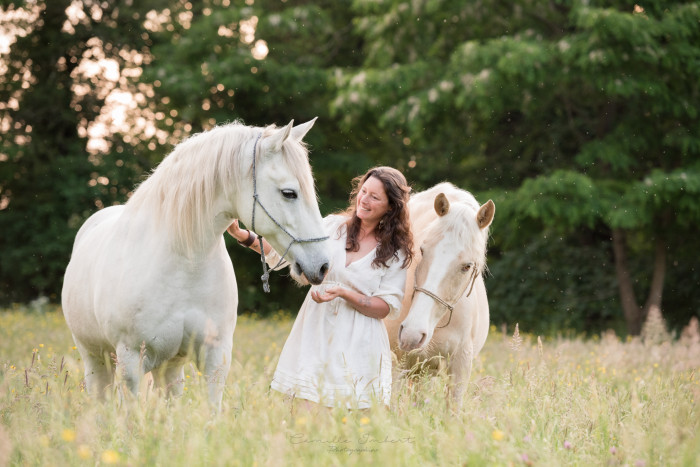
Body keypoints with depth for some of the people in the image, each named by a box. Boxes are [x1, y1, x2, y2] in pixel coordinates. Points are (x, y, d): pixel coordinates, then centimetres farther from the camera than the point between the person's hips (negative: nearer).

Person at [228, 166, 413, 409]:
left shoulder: (396, 252, 0)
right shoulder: (333, 225, 6)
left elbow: (387, 307, -4)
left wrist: (344, 292, -18)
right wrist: (243, 235, -15)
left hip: (358, 345, -2)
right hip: (315, 335, 2)